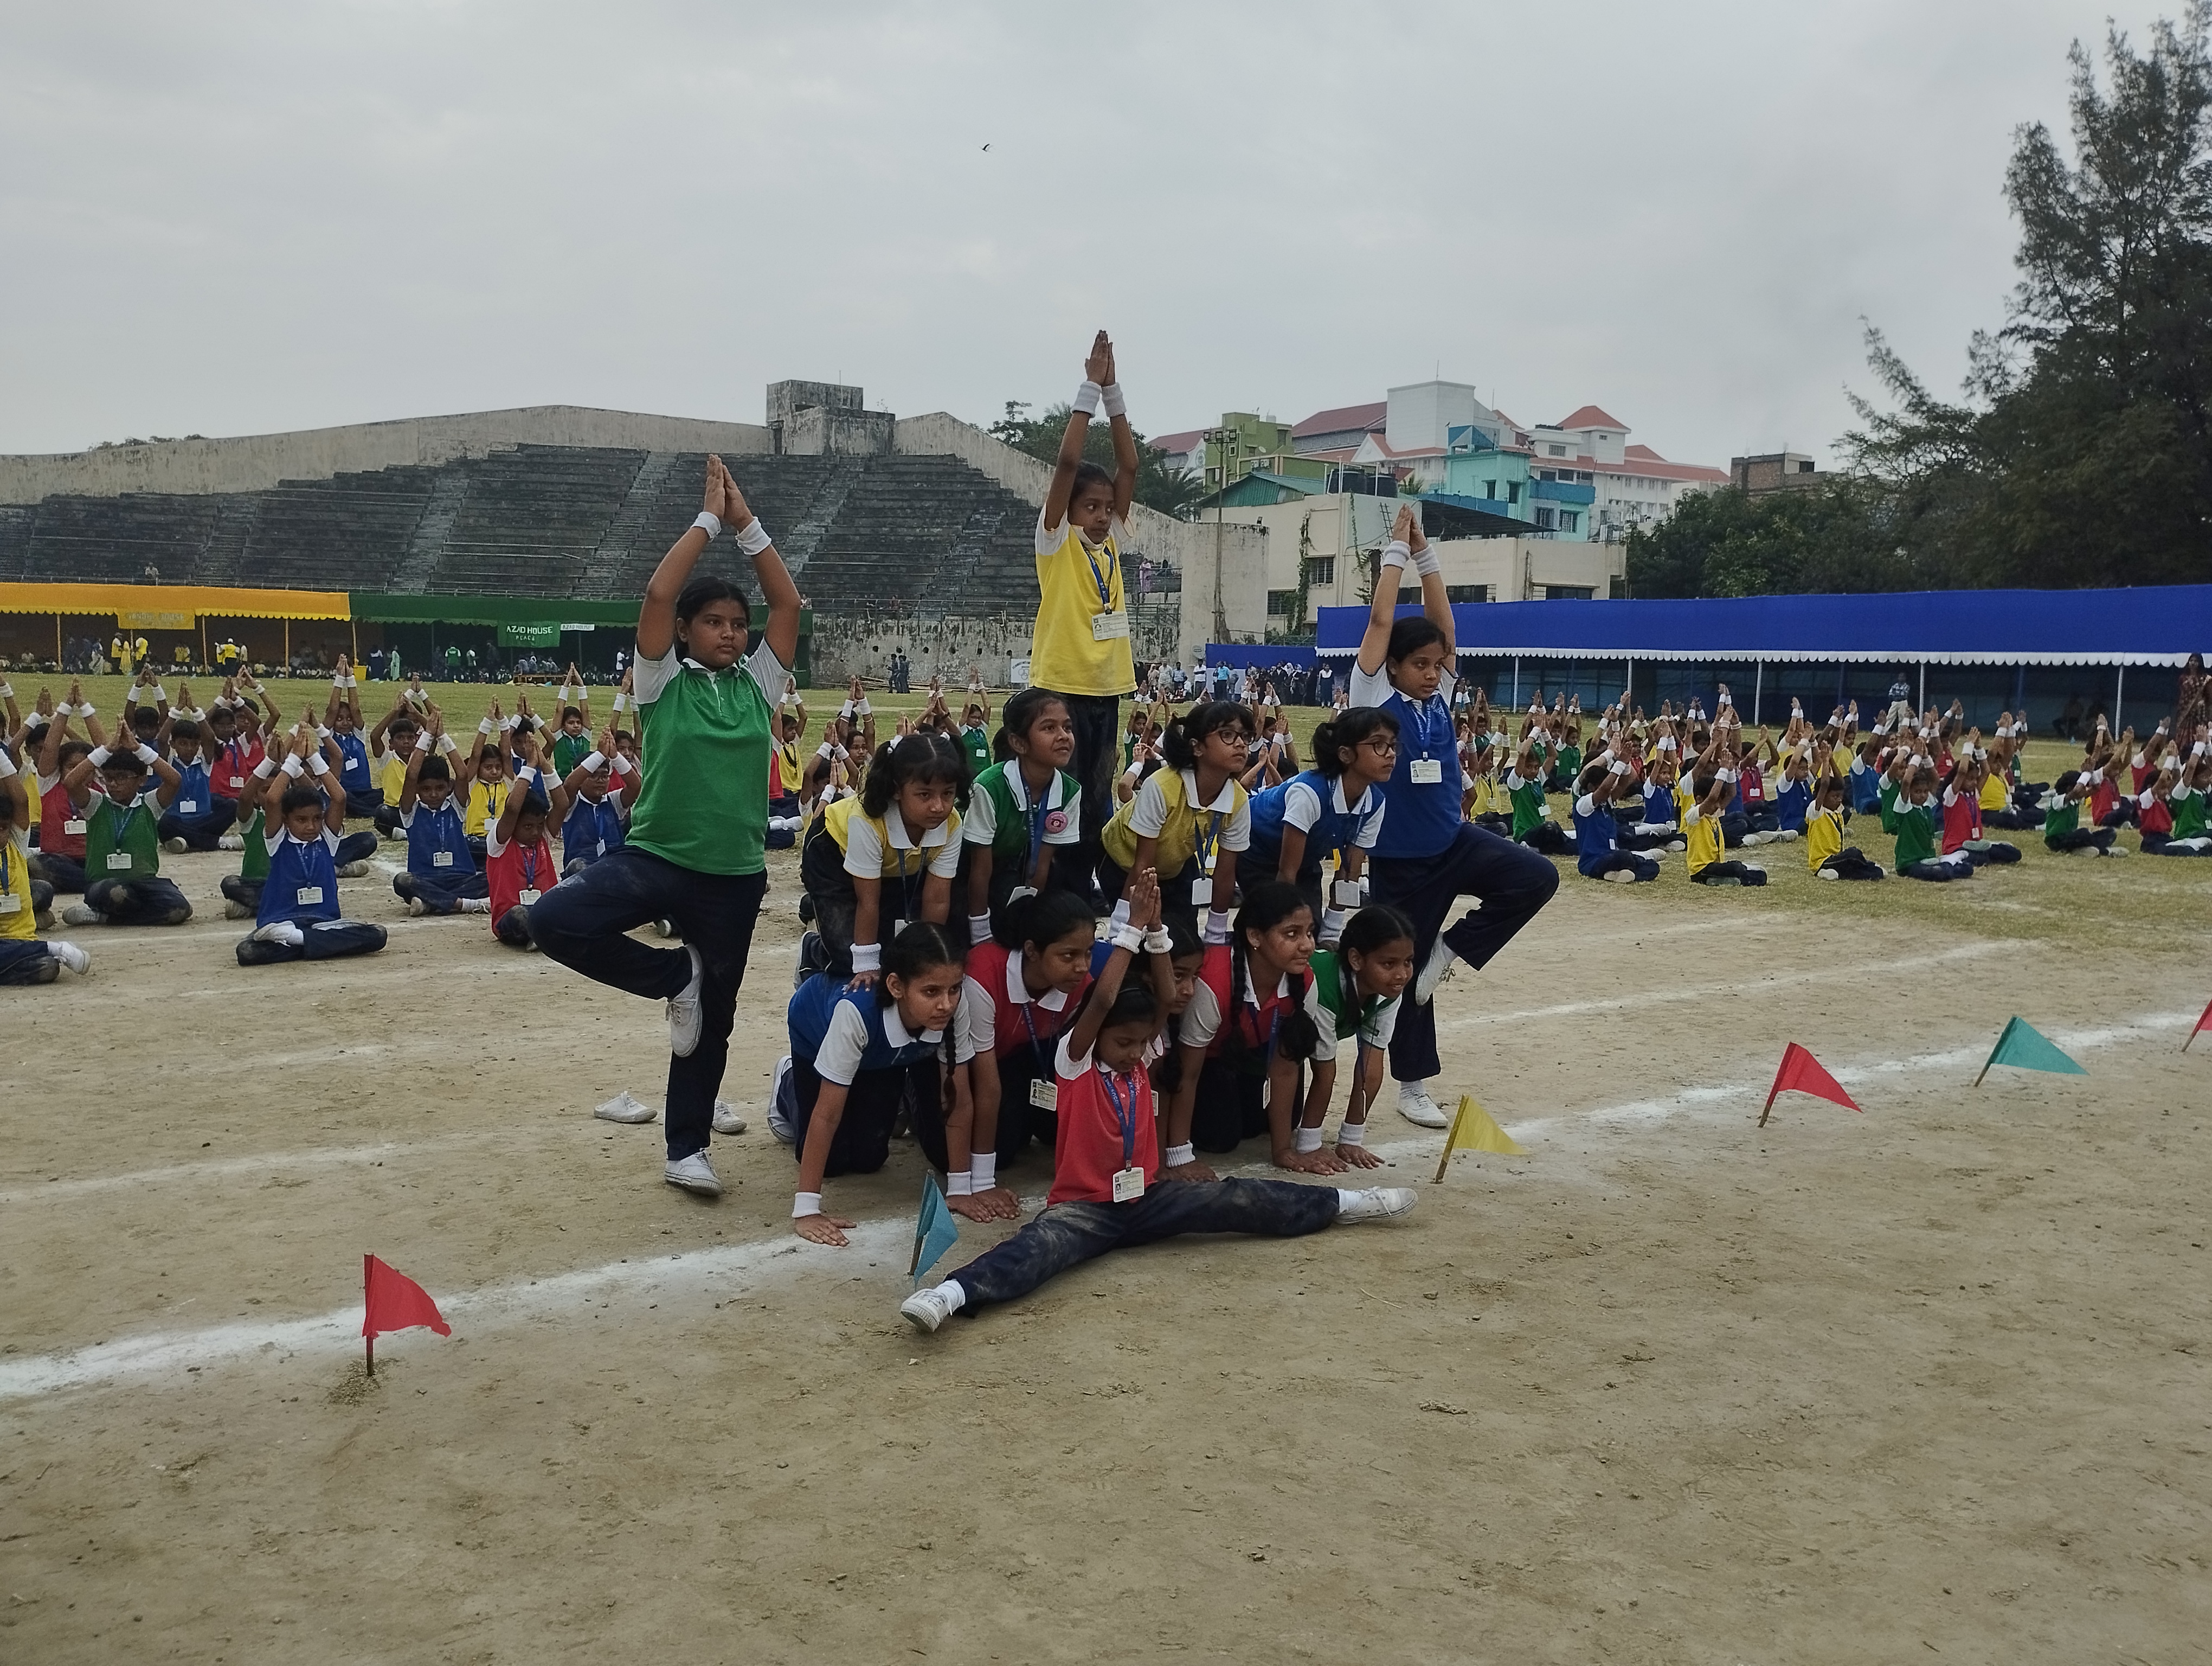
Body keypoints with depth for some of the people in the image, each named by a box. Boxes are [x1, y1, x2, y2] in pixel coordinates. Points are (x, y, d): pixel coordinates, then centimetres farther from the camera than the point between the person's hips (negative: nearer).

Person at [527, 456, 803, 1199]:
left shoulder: (756, 684, 6)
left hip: (734, 875, 2)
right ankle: (673, 978, -2)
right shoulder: (663, 682, -2)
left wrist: (747, 523, -2)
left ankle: (687, 1149, 29)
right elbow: (658, 593, -15)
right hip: (655, 857, -2)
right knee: (553, 919, -27)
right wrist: (709, 518, -9)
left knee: (713, 1021, 10)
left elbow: (788, 604, 0)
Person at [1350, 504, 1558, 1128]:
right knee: (1405, 967, 6)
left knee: (1537, 877, -18)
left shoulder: (1439, 696, 2)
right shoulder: (1374, 698, -11)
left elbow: (1443, 622, -2)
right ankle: (1413, 1087, 23)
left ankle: (1451, 948, 1)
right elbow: (1381, 622, -18)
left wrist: (1426, 554, -3)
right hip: (1398, 859, -5)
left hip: (1454, 842, 5)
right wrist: (1397, 550, -13)